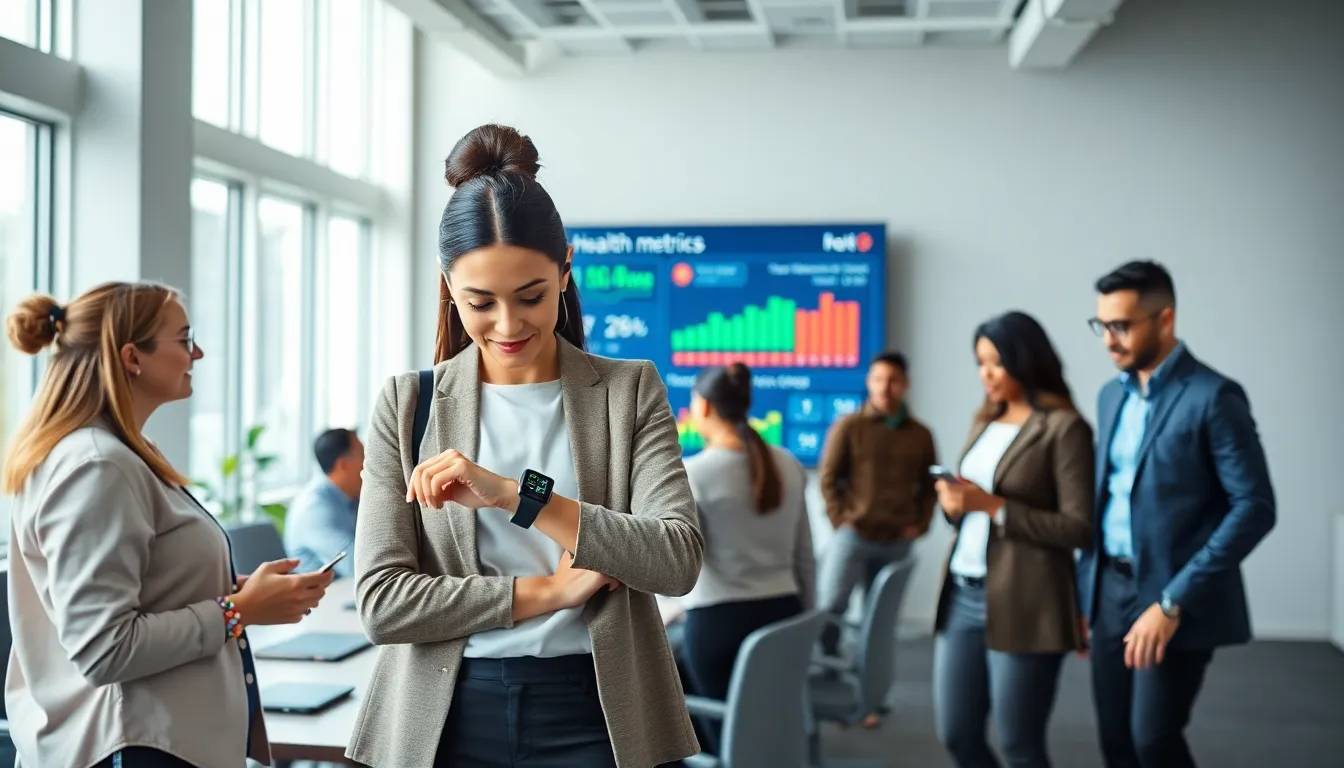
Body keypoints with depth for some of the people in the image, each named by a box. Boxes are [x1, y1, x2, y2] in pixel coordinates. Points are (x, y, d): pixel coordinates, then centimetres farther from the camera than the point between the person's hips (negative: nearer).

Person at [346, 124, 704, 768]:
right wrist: (548, 590, -12)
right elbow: (380, 601, -6)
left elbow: (679, 559, -12)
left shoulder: (630, 392, 0)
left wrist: (515, 494, -20)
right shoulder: (407, 405, 0)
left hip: (593, 715, 0)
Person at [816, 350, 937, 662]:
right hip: (853, 535, -3)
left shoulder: (921, 434, 8)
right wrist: (840, 520, -8)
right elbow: (828, 478, 1)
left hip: (898, 541, 3)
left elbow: (929, 486, 14)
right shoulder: (849, 426, 0)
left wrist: (920, 525, 1)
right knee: (830, 604, -13)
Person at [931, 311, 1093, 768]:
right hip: (962, 594, 7)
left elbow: (1079, 528, -14)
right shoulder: (984, 419, 14)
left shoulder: (1064, 427, -9)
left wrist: (992, 505, -18)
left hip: (1022, 603, -7)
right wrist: (953, 503, -3)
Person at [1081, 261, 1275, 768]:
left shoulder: (1212, 396, -12)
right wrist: (1085, 587, 11)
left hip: (1175, 599, -7)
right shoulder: (1113, 395, 11)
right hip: (1111, 591, 7)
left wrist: (1173, 602, -21)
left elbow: (1255, 508, -17)